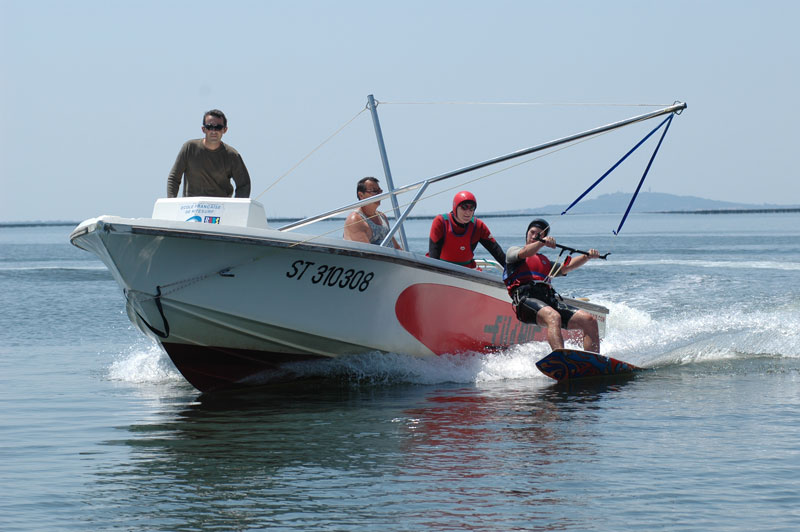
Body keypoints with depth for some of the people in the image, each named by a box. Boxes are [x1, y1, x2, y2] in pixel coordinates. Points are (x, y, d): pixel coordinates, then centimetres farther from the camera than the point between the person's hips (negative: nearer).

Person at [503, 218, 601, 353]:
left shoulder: (545, 262, 38)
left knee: (590, 320, -13)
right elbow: (525, 253, -1)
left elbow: (567, 267, 24)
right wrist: (542, 242, -19)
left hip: (549, 299, 6)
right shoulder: (513, 251, 23)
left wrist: (587, 256, 7)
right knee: (553, 316, -38)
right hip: (526, 297, -6)